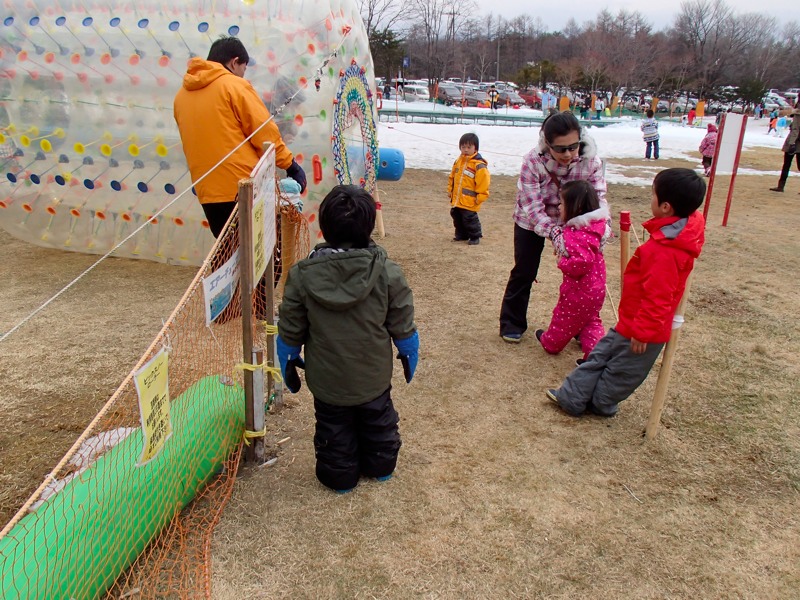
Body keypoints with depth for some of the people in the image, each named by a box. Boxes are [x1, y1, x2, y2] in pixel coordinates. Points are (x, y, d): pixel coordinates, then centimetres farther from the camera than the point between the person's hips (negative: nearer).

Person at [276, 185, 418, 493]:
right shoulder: (387, 271, -19)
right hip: (374, 376, 1)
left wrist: (288, 363, 10)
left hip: (327, 379, -1)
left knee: (334, 429, 21)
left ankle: (339, 474, 38)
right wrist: (409, 353, 12)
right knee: (378, 423, 26)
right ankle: (380, 465, 45)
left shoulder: (302, 275, -18)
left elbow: (290, 332, -8)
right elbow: (402, 324, -8)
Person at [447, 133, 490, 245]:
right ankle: (461, 235, 33)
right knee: (457, 218, 17)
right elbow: (452, 177, 19)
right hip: (456, 200, 8)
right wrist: (450, 190, 17)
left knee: (469, 219, -1)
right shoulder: (458, 161, 8)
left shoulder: (479, 165, -15)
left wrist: (480, 198, -14)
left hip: (469, 202, -8)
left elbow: (483, 182, -16)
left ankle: (475, 237, 14)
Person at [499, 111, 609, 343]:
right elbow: (532, 209, -32)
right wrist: (554, 233, -45)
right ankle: (512, 323, 20)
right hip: (531, 222, -2)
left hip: (572, 222, 2)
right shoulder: (533, 161, -31)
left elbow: (598, 196, -21)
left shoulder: (591, 161, -23)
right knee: (523, 272, 4)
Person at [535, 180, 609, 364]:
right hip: (595, 288, 8)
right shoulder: (595, 225, 0)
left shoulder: (576, 235, -29)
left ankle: (550, 342, 38)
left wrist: (563, 262, -21)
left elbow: (582, 262, -38)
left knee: (564, 318, 16)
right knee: (590, 321, 21)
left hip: (578, 290, -8)